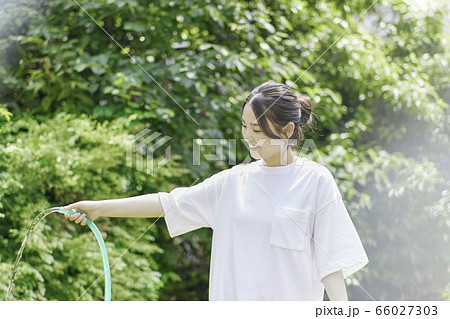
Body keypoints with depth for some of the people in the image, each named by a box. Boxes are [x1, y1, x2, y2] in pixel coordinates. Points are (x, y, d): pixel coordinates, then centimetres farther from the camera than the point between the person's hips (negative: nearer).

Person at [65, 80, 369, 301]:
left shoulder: (316, 180, -2)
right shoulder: (234, 181, 9)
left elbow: (330, 259, -3)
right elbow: (169, 203, 9)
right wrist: (99, 207, 7)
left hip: (290, 304, -4)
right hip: (232, 299, 4)